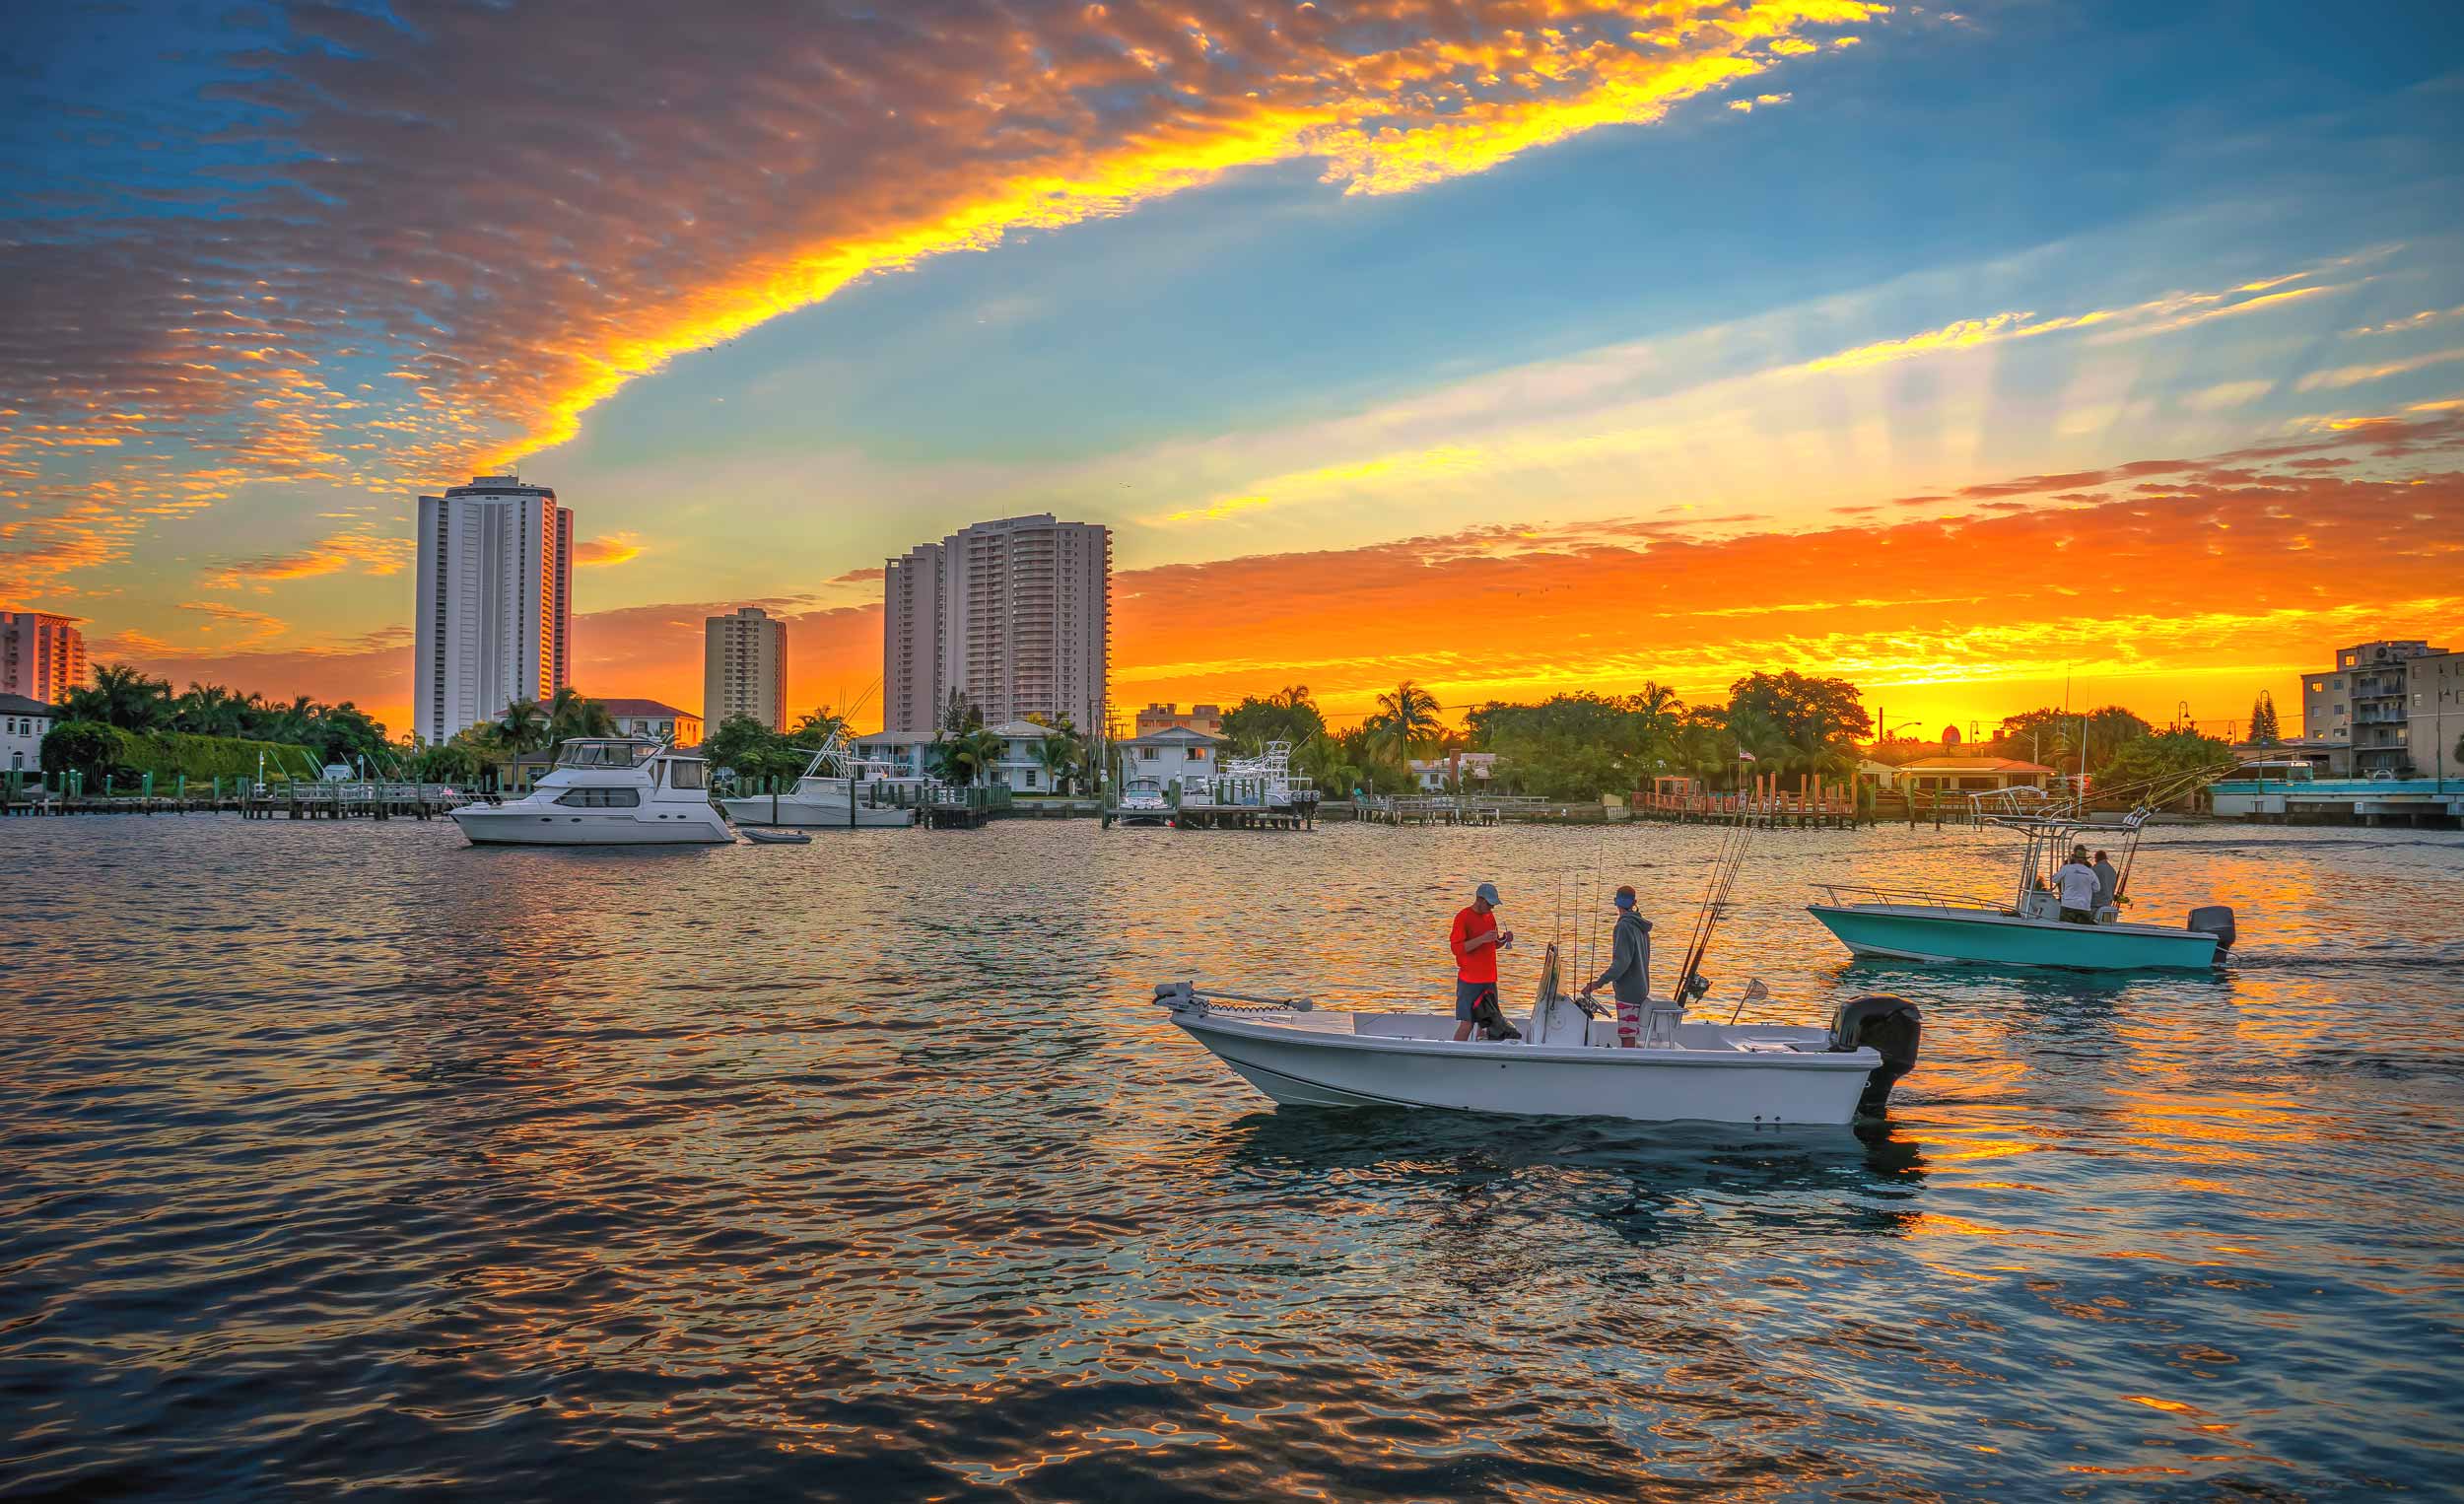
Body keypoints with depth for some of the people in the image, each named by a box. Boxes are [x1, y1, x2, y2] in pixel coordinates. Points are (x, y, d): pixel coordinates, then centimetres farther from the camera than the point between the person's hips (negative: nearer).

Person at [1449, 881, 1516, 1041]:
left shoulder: (1490, 916, 12)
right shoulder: (1463, 917, -10)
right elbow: (1457, 948, -17)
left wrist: (1504, 940, 1)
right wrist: (1482, 939, -25)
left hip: (1489, 979, 7)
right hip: (1469, 981, -7)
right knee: (1466, 1024, -9)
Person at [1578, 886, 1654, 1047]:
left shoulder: (1624, 926, -15)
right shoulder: (1641, 927, 13)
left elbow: (1621, 962, -22)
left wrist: (1600, 982, -25)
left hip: (1627, 990, -9)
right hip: (1641, 988, 9)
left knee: (1627, 1038, -9)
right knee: (1630, 1036, 13)